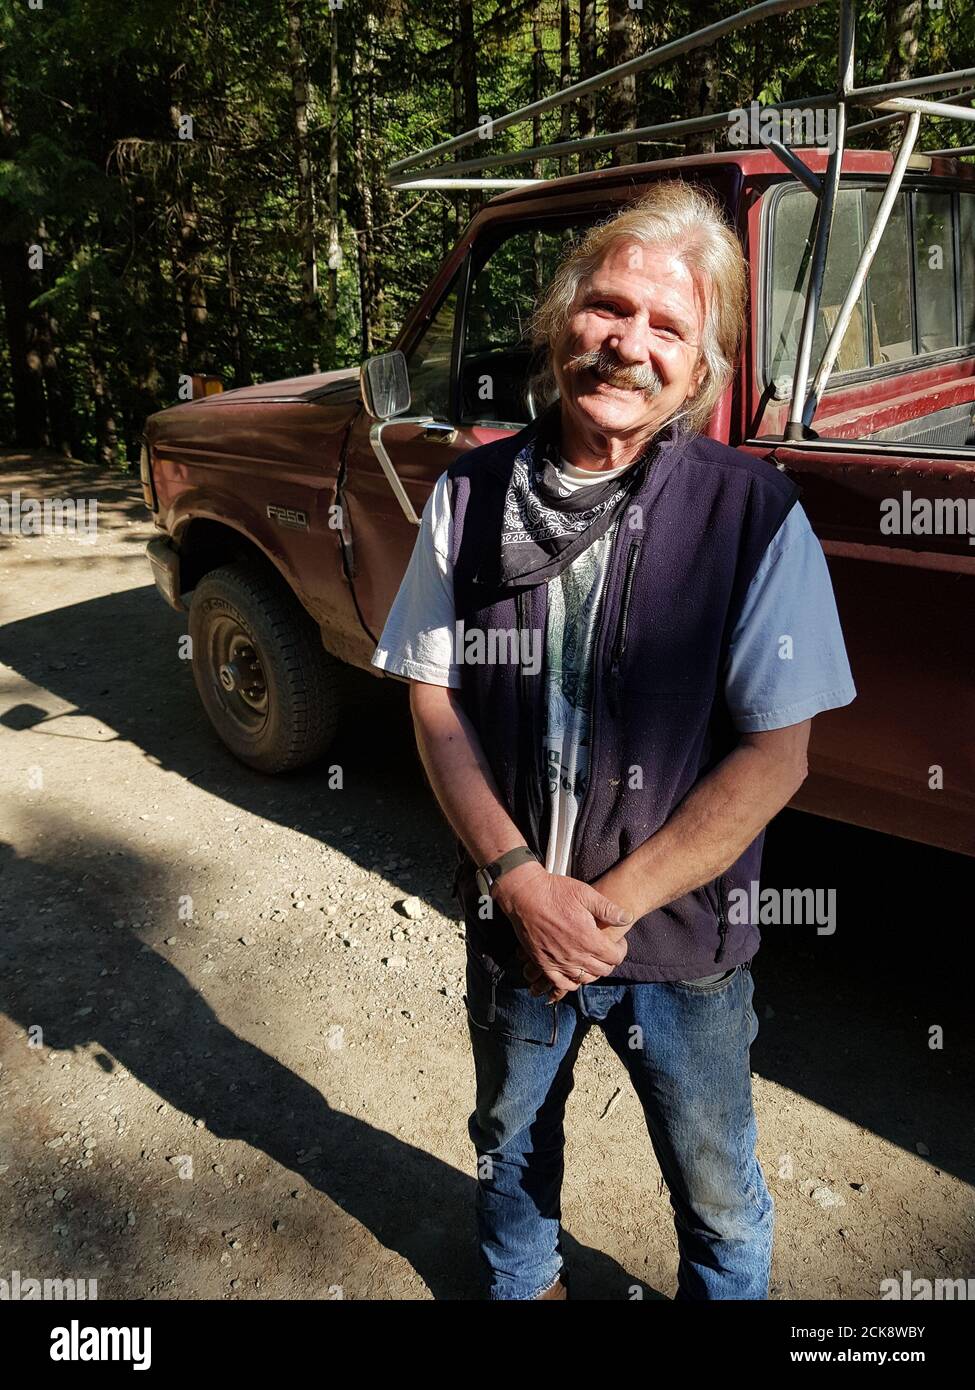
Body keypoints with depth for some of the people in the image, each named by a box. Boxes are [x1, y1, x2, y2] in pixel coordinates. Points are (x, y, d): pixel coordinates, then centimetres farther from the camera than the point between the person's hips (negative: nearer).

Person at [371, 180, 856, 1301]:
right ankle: (523, 1282, 60)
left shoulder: (756, 515, -17)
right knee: (511, 1141, 28)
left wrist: (612, 904, -18)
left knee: (718, 1196, 21)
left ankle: (722, 1292, 54)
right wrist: (522, 881, -17)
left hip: (684, 938, -2)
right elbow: (436, 705, -5)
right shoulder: (471, 496, -8)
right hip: (511, 916, 3)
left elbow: (776, 755, -16)